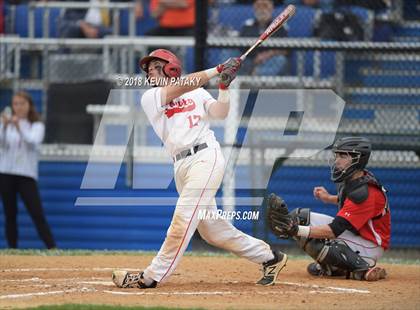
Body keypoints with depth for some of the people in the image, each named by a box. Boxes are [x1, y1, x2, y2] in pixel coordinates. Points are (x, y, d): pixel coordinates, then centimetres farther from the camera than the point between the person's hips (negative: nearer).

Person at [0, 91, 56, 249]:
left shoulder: (37, 126, 5)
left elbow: (33, 141, -15)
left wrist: (19, 127, -29)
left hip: (27, 175, -2)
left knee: (38, 215, -10)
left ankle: (53, 249, -14)